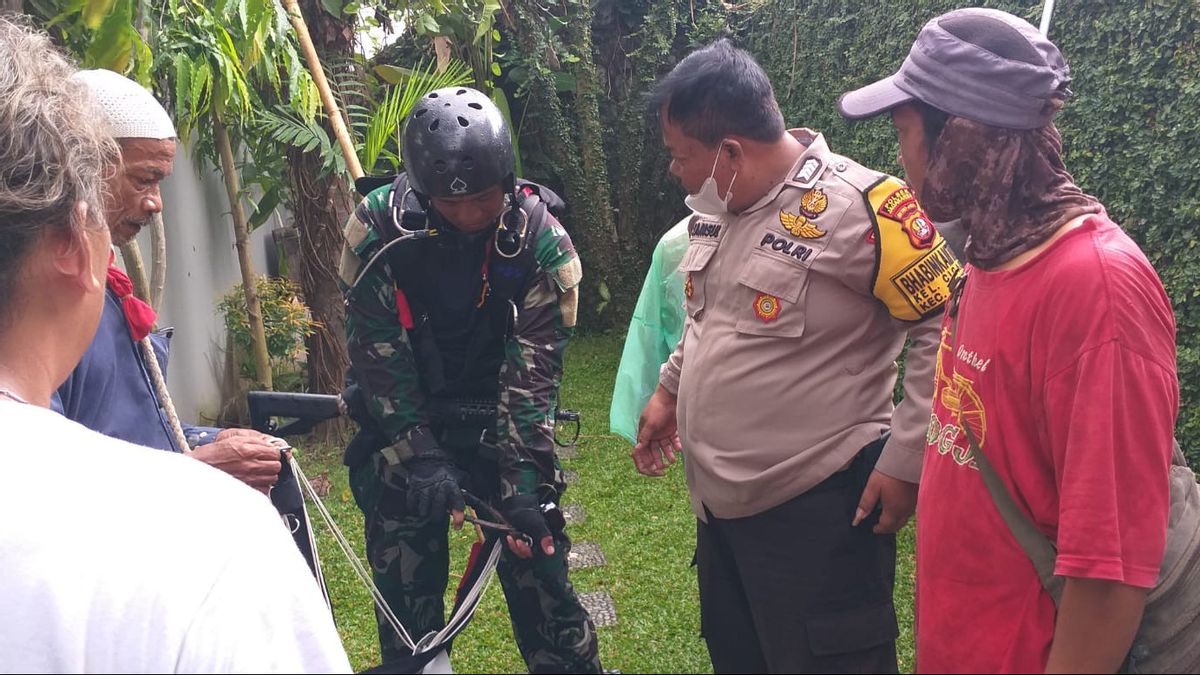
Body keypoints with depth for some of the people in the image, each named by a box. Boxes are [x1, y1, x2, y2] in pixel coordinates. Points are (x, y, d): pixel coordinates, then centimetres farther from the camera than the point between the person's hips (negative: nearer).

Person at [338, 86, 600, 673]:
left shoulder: (542, 239, -16)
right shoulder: (378, 227, -15)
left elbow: (533, 369, -16)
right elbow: (377, 354, -13)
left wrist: (524, 482, -22)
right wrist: (418, 458, -19)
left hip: (498, 424, 0)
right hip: (403, 426, 1)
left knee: (538, 570, 0)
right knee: (406, 587, 4)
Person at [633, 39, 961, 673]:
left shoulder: (856, 206, -22)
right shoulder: (719, 209, 4)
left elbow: (947, 329, -20)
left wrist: (904, 460, -19)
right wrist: (669, 389, 22)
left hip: (818, 513, -8)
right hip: (717, 503, 9)